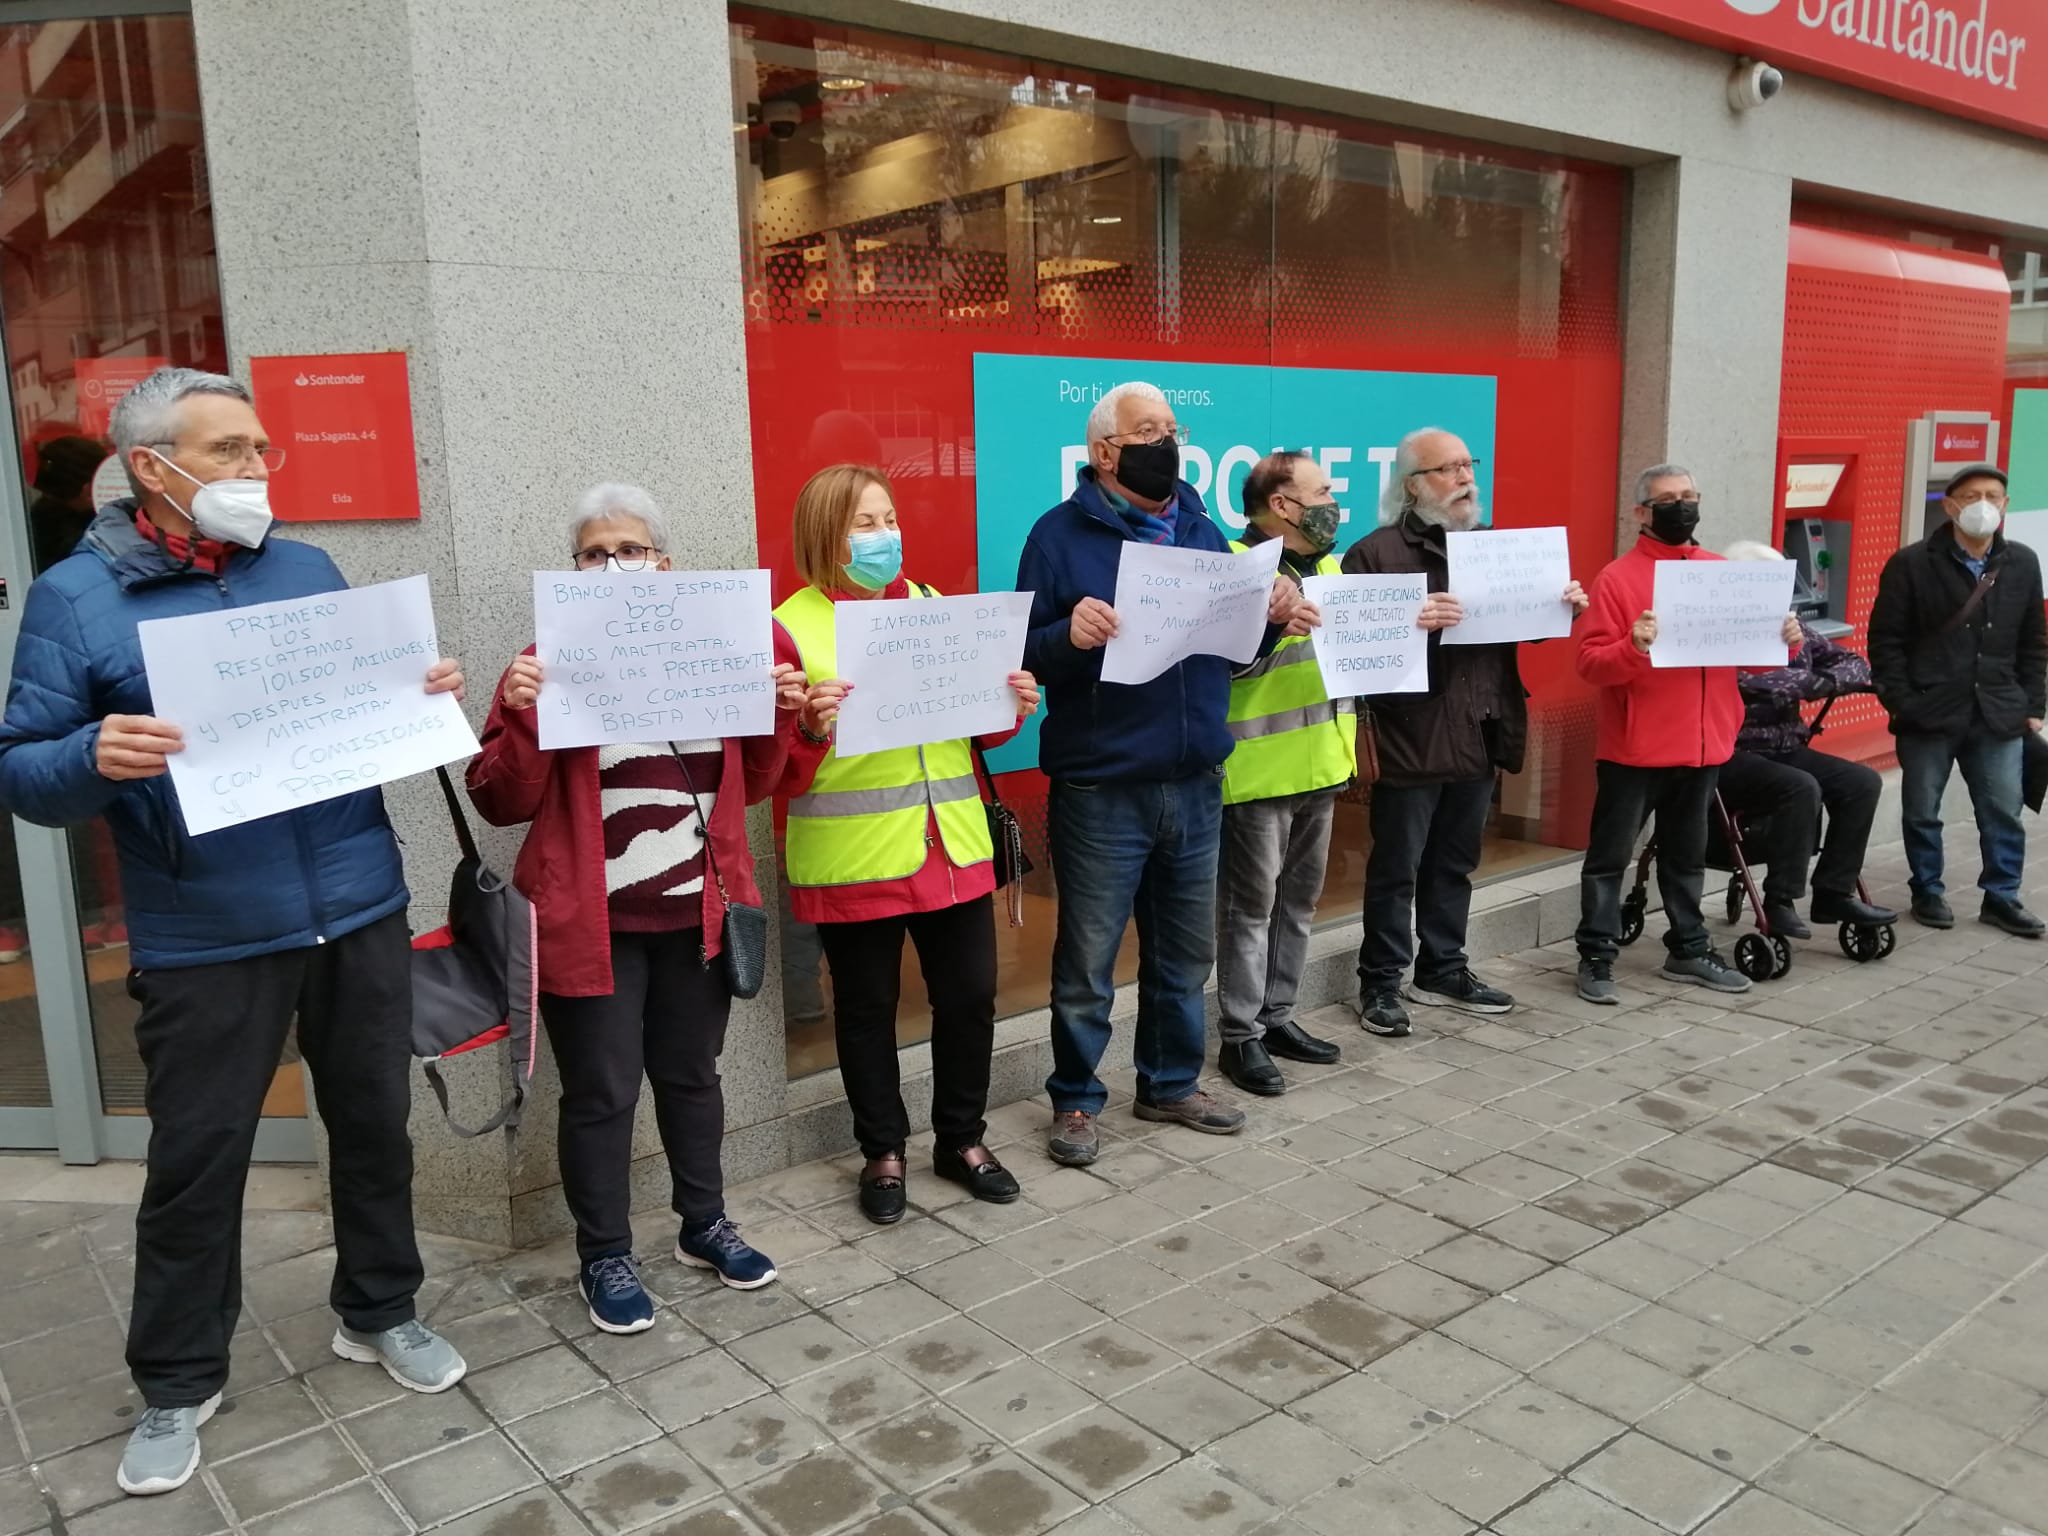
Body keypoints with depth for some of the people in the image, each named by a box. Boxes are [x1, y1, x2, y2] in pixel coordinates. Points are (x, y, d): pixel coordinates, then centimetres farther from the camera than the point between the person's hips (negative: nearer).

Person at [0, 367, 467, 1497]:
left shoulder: (310, 571, 7)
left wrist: (427, 697, -5)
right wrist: (93, 759, -26)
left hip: (360, 911, 4)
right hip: (204, 940, -3)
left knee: (375, 1124, 15)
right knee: (195, 1160, 9)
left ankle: (378, 1311, 36)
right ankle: (177, 1384, 29)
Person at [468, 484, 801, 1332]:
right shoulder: (550, 660, -6)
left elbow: (747, 783, 11)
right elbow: (501, 802, -8)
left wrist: (780, 715, -5)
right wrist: (519, 715, -24)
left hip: (697, 911, 4)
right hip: (593, 921, -4)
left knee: (691, 1072, 17)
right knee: (602, 1092, 5)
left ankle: (704, 1224, 34)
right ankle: (604, 1256, 22)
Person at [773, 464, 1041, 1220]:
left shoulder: (934, 607, 9)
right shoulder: (791, 628, -6)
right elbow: (779, 772, -7)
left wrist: (1011, 709, -4)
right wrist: (811, 730, -26)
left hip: (953, 848, 4)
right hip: (852, 861, -4)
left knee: (969, 996, 11)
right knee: (867, 1007, 10)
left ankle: (962, 1139, 31)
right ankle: (883, 1152, 29)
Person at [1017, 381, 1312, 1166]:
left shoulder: (1201, 530, 12)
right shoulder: (1062, 534, -6)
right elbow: (1025, 654, -10)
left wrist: (1272, 618, -3)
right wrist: (1069, 636, -30)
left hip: (1196, 785, 6)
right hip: (1100, 791, -5)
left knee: (1185, 952, 16)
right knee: (1087, 961, 4)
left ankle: (1171, 1084, 33)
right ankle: (1075, 1100, 21)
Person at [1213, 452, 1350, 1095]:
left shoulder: (1329, 568, 13)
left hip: (1320, 765, 8)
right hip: (1258, 772, -8)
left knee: (1298, 900, 15)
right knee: (1251, 906, 1)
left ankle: (1277, 1016, 28)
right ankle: (1242, 1036, 11)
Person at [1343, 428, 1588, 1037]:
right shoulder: (1376, 553, -9)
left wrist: (1562, 608, 1)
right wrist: (1409, 622, -34)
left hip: (1479, 737, 7)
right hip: (1411, 742, -7)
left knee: (1454, 864, 17)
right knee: (1396, 869, 3)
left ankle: (1442, 971, 30)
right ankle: (1380, 984, 14)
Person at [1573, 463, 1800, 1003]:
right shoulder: (1618, 578, -9)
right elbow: (1590, 664, -14)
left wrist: (1784, 639, -7)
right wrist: (1632, 647, -32)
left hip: (1703, 744, 5)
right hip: (1634, 748, -5)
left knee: (1687, 855, 18)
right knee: (1610, 855, 3)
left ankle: (1688, 949, 30)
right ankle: (1596, 958, 11)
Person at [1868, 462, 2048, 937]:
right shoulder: (1911, 564, -6)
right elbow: (1886, 640, -6)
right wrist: (1901, 702, -11)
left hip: (1999, 715, 3)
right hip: (1928, 715, -3)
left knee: (2003, 812, 7)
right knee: (1922, 812, 8)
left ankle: (2001, 896, 20)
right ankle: (1928, 893, 23)